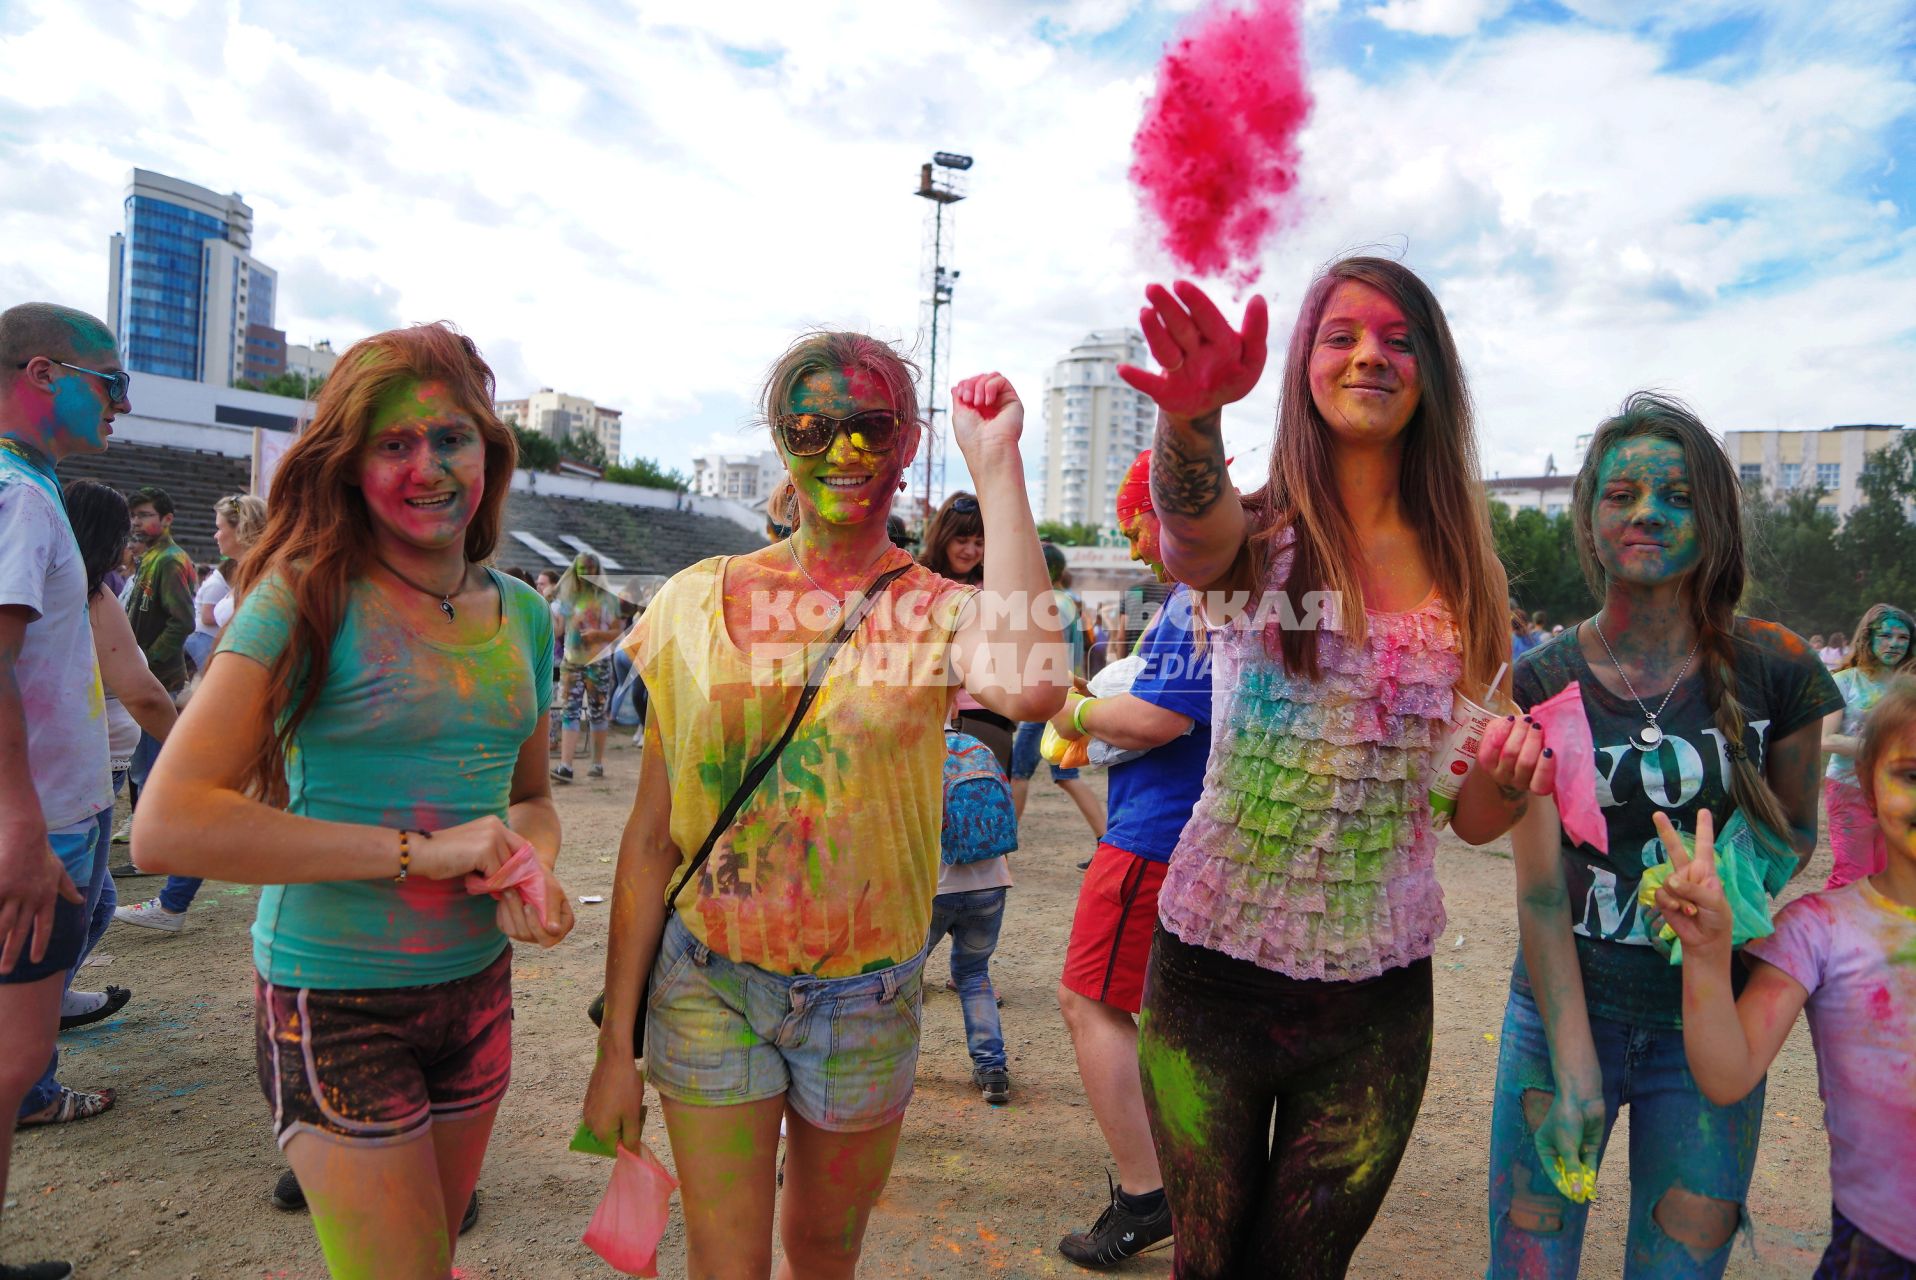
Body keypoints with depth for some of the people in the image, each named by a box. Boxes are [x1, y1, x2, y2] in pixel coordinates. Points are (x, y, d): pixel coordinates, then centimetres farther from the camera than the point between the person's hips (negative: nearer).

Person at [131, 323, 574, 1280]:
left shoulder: (522, 614, 3)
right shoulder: (309, 600, -13)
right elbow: (166, 827, -21)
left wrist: (534, 865, -8)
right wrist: (420, 851, -22)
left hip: (479, 991, 6)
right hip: (336, 1008, -5)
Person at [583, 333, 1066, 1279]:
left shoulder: (937, 613, -8)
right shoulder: (703, 600, -3)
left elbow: (1030, 686, -35)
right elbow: (651, 838, 0)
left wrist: (995, 465, -25)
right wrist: (616, 1042, 1)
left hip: (865, 999, 0)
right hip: (707, 984, 0)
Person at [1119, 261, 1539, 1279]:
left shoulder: (1460, 568, 2)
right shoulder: (1261, 530, -6)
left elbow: (1472, 816, 4)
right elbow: (1194, 539, -33)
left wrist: (1513, 775, -18)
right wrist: (1193, 418, -53)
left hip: (1379, 988, 2)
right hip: (1215, 967, -2)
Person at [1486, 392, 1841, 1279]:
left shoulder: (1775, 669, -5)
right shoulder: (1542, 683, -7)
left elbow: (1797, 830, 11)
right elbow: (1539, 887, -9)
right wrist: (1574, 1069, -16)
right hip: (1564, 1011, -1)